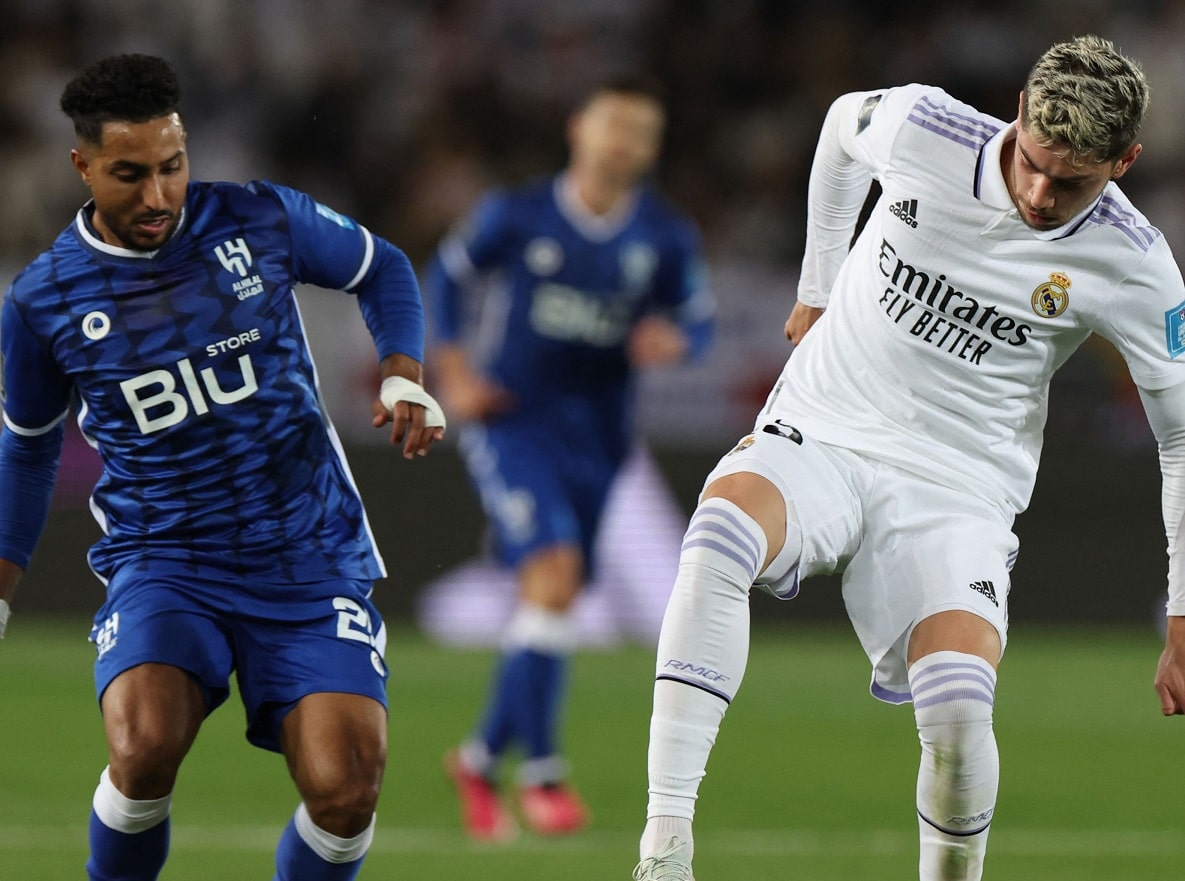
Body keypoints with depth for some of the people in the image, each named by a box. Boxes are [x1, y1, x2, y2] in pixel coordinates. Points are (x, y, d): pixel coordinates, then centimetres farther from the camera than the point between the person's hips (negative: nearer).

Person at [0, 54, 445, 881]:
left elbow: (382, 269, 16)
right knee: (146, 748, -30)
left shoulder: (263, 221, -3)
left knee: (345, 793, -17)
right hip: (163, 563, -1)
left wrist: (405, 378, -1)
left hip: (311, 557, 1)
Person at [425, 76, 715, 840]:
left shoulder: (666, 239, -1)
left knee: (558, 601, 9)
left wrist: (674, 339, -17)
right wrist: (455, 374, -1)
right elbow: (449, 275, 8)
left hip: (595, 433, 4)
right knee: (552, 571, -21)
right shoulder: (516, 217, -6)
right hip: (511, 421, -4)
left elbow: (697, 316, 8)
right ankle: (541, 771, -17)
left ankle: (481, 759, 29)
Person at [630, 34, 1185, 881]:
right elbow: (844, 125, 16)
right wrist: (817, 286, 22)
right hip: (817, 436, 1)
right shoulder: (925, 128, -10)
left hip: (957, 492, -1)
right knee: (718, 540, -34)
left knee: (960, 713, -26)